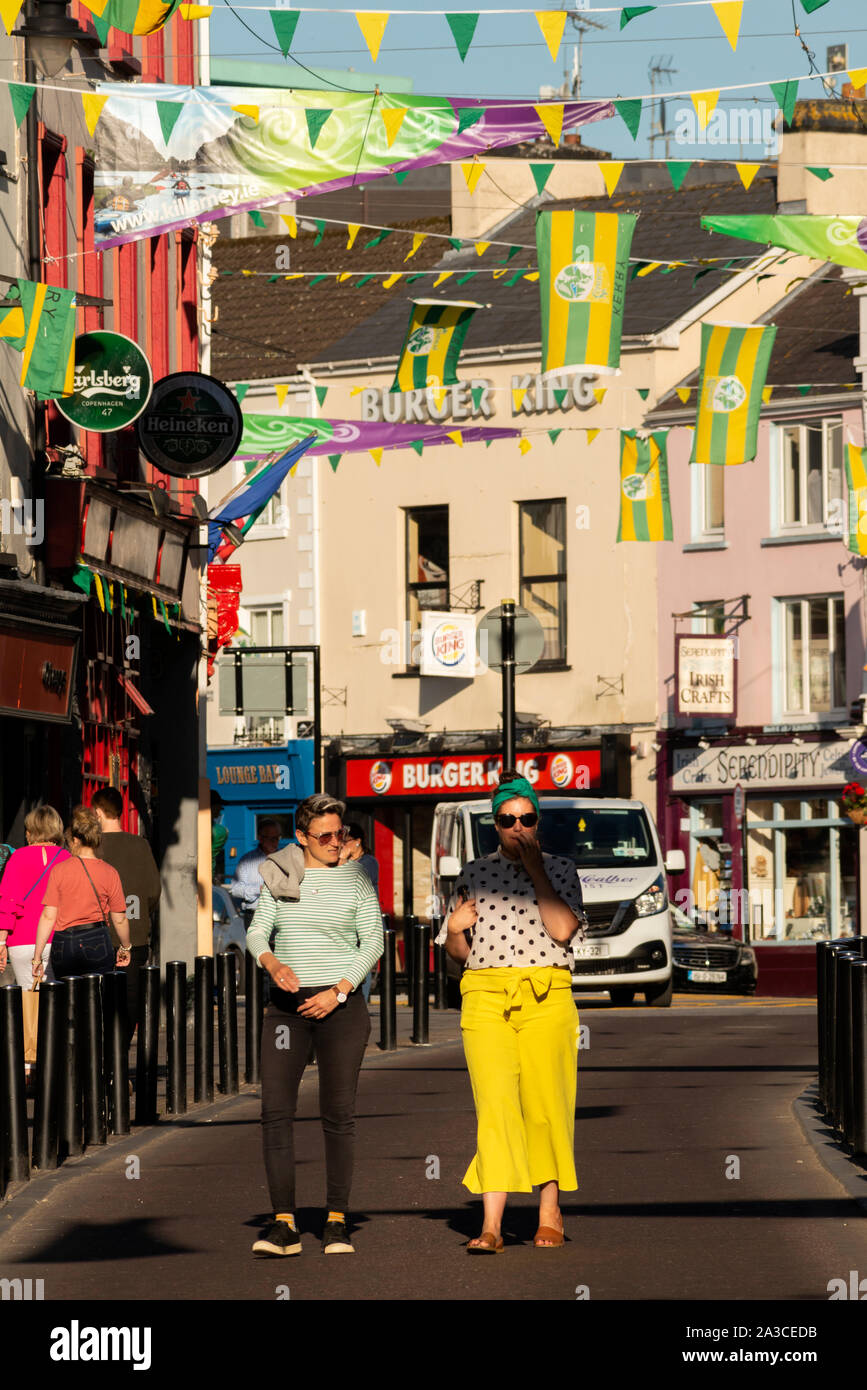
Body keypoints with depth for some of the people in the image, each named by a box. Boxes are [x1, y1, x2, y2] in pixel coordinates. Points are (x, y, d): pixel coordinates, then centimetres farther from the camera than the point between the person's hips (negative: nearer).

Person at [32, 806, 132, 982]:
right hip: (98, 944, 0)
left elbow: (48, 916, -5)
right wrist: (125, 947, 23)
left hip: (63, 948, 0)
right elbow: (119, 919, 4)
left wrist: (37, 956, 0)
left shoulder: (59, 871, -4)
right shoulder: (109, 873, -1)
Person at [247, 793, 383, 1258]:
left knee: (338, 1114, -2)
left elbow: (373, 942, 0)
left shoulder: (356, 880, 4)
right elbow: (257, 932, 3)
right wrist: (272, 962, -20)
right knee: (275, 1110, -9)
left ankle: (337, 1220, 6)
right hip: (286, 1005, 2)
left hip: (340, 1005, -2)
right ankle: (284, 1225, -10)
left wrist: (338, 992, -11)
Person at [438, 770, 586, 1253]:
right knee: (495, 1105, -10)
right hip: (486, 996, 1)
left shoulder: (561, 869, 9)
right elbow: (458, 950, 19)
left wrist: (535, 868, -6)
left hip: (546, 998, -1)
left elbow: (562, 929, -8)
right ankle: (492, 1226, -18)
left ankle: (550, 1214, 15)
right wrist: (454, 929, -3)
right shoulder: (474, 873, 15)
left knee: (545, 1103, -2)